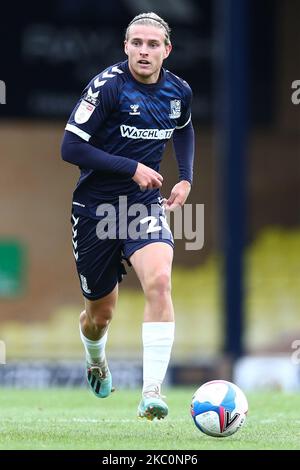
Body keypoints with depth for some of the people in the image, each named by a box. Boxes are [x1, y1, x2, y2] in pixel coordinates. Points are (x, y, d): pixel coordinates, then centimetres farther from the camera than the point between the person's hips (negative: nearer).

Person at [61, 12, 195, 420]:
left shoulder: (179, 91, 0)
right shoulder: (107, 86, -16)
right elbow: (71, 147, -19)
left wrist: (186, 178, 9)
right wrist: (132, 168, -21)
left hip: (144, 204, 2)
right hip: (95, 208, -2)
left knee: (159, 280, -27)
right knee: (100, 312, 9)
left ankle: (151, 394, -27)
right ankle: (96, 362, 48)